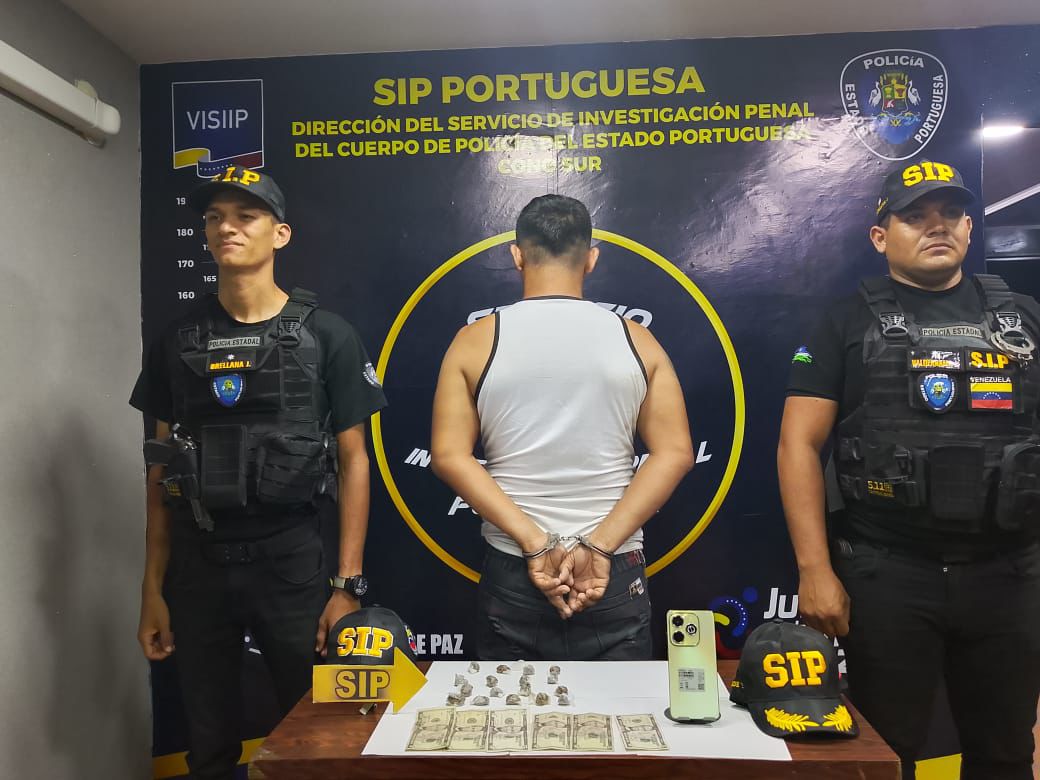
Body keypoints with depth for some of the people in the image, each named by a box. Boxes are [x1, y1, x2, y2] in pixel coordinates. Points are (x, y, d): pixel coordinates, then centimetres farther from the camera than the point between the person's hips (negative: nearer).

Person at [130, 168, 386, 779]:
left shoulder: (326, 335, -4)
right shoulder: (179, 342, 6)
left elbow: (353, 461, -4)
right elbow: (162, 471, 9)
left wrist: (348, 585, -8)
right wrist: (153, 588, 6)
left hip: (291, 560, -2)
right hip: (198, 562, 3)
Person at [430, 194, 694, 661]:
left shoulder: (476, 341, -2)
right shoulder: (636, 340, 0)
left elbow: (450, 456, -9)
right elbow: (675, 454, -7)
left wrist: (535, 543, -12)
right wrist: (600, 546, -11)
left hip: (511, 573, 0)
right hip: (617, 574, 1)